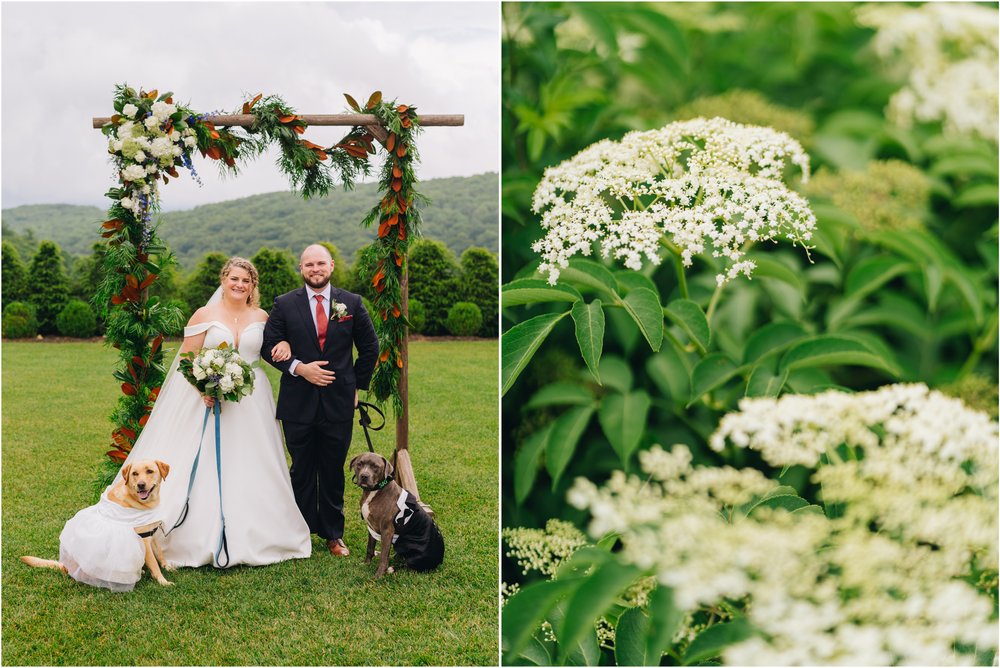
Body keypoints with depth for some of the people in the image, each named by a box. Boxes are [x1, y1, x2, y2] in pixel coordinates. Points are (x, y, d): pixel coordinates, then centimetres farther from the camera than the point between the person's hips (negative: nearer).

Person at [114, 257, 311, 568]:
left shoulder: (261, 317, 9)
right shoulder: (205, 315, 0)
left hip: (251, 404, 3)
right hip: (207, 400, -3)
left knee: (248, 470, 4)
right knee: (201, 469, -4)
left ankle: (247, 538, 13)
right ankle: (202, 539, 2)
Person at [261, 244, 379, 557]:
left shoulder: (352, 303, 3)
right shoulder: (284, 304, 0)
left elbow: (370, 347, 11)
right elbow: (269, 347, -1)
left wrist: (357, 384, 9)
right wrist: (299, 368, -14)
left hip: (339, 402, 1)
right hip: (298, 402, 0)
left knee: (333, 472, 9)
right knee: (302, 471, 10)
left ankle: (333, 534, 20)